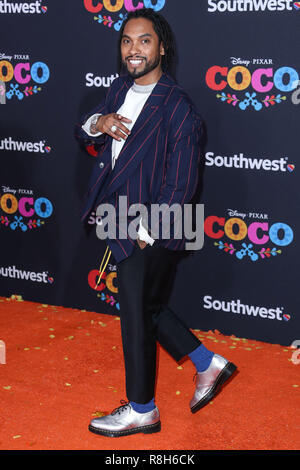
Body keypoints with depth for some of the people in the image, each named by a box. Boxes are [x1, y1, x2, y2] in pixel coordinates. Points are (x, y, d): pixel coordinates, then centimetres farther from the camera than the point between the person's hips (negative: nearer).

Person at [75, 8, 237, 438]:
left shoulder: (178, 109, -18)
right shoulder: (120, 89, 5)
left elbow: (179, 187, -19)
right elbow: (82, 134, 14)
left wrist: (145, 234, -17)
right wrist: (97, 123, -9)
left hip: (151, 232, -8)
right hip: (121, 226, 8)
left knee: (137, 315, 5)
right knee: (146, 306, 19)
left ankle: (141, 410, 24)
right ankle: (208, 363, 37)